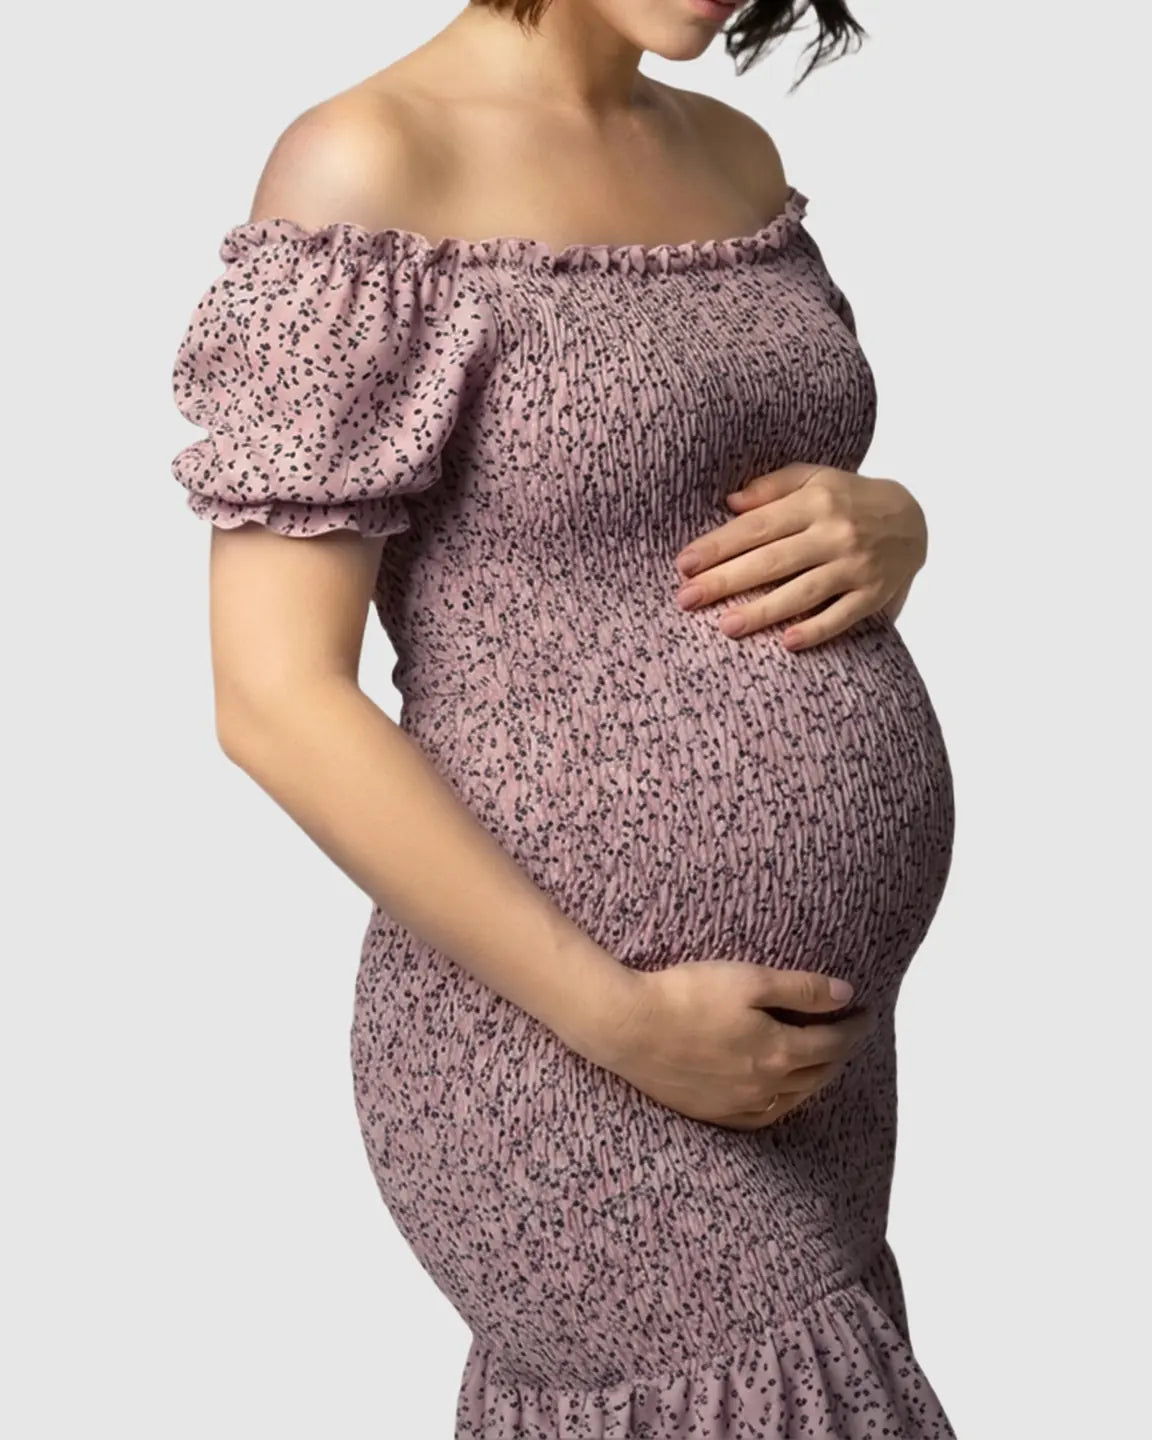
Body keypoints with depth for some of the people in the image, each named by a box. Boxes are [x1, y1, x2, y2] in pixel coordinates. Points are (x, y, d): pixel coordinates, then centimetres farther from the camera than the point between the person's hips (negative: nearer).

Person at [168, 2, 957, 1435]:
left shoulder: (734, 156, 8)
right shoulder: (371, 164, -12)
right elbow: (277, 697, -15)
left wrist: (890, 527, -4)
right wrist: (618, 1017, -17)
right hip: (567, 1065, -6)